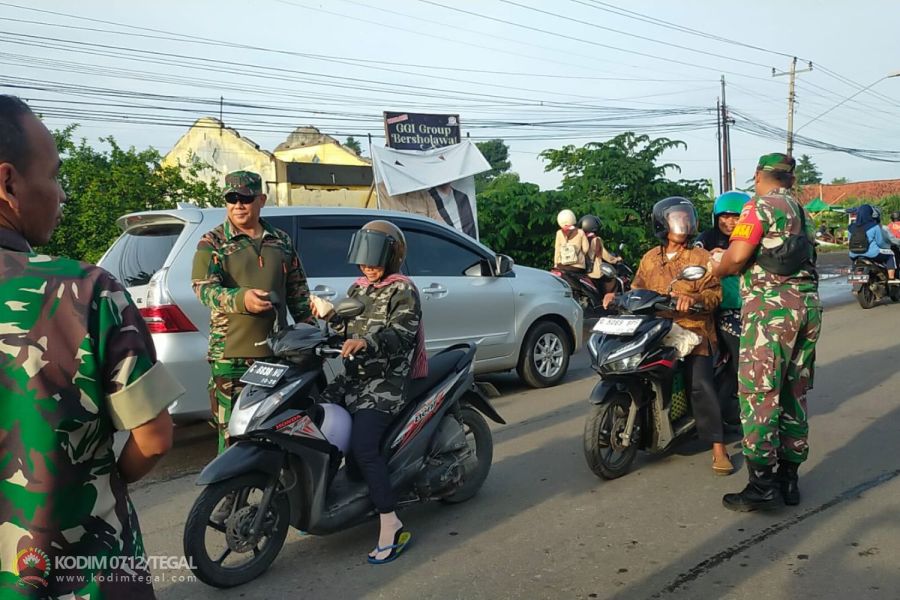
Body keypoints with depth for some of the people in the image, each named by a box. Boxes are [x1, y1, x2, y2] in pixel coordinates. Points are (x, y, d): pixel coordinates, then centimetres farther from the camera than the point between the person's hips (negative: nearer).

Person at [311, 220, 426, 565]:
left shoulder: (403, 291, -4)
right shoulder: (357, 289, 19)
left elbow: (400, 334, -18)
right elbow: (345, 330, 19)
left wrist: (366, 342, -36)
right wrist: (328, 316, -1)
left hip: (387, 381, -8)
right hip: (352, 377, 8)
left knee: (362, 447, -24)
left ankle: (391, 527, -17)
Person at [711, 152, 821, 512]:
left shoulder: (760, 207, -5)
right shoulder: (803, 214, 22)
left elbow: (737, 255, -18)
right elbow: (802, 259, 19)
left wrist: (717, 270, 4)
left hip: (770, 306, -8)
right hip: (808, 305, 9)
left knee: (758, 395, -5)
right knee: (794, 395, 13)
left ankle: (762, 484, -5)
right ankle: (789, 479, 19)